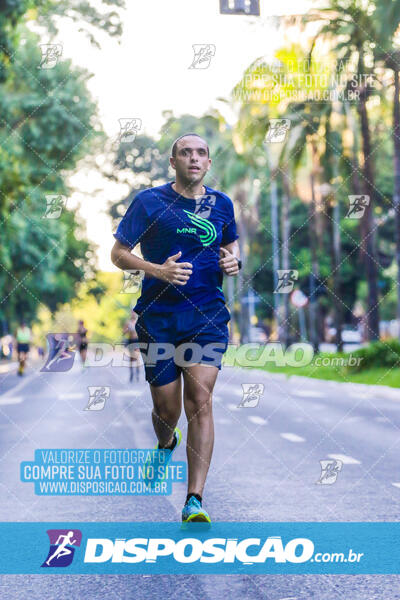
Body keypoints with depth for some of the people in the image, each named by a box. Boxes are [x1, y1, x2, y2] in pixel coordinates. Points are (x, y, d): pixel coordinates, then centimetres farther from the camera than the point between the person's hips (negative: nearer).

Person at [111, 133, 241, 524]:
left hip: (208, 317, 1)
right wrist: (157, 270, -17)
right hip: (159, 318, -1)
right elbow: (118, 253, 0)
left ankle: (194, 501, -16)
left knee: (200, 399, -15)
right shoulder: (149, 201, -2)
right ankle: (165, 446, 46)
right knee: (167, 408, 6)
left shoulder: (221, 204, 8)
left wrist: (233, 261, 1)